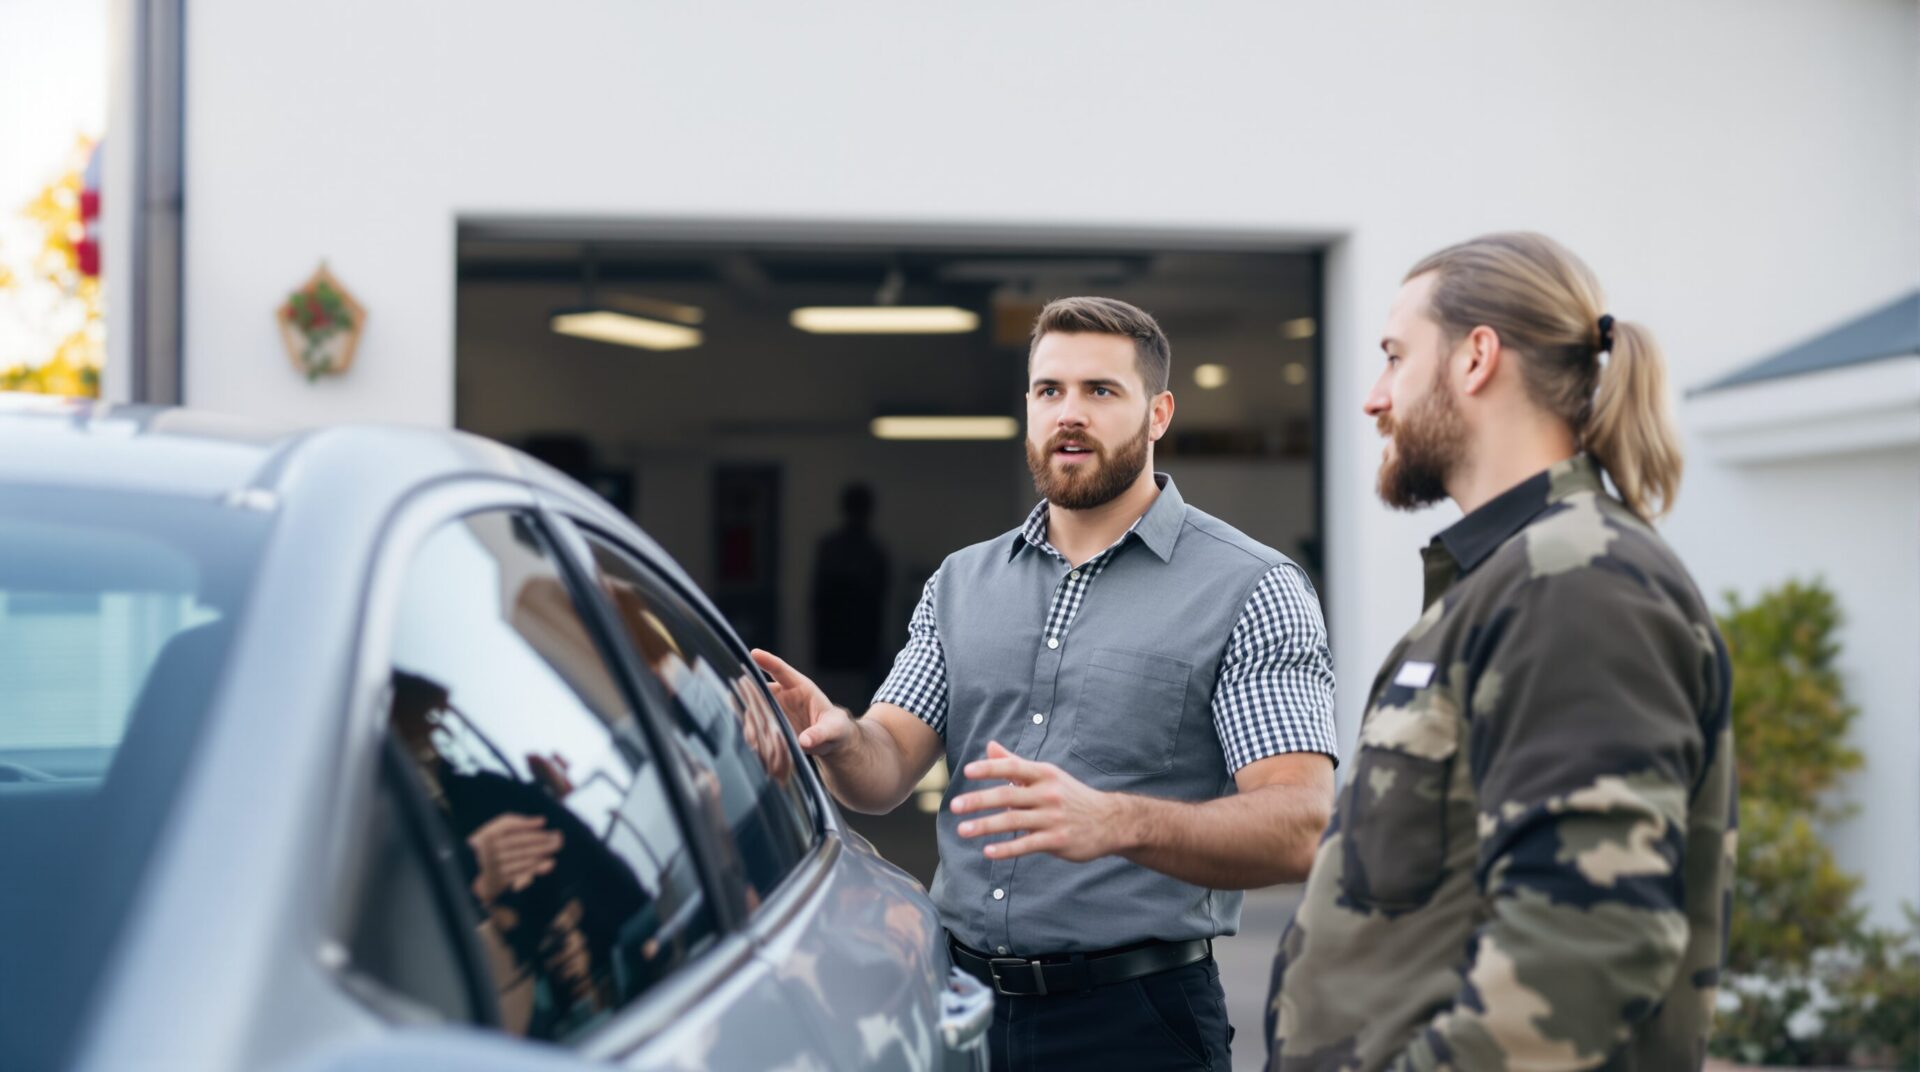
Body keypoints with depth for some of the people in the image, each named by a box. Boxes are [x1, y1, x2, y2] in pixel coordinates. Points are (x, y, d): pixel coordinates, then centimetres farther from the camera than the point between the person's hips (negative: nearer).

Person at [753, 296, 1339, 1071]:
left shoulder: (1252, 590, -8)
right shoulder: (961, 583, 9)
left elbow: (1296, 829, -17)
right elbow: (886, 771, 3)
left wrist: (1115, 822, -35)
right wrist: (838, 738, -21)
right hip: (962, 998, 4)